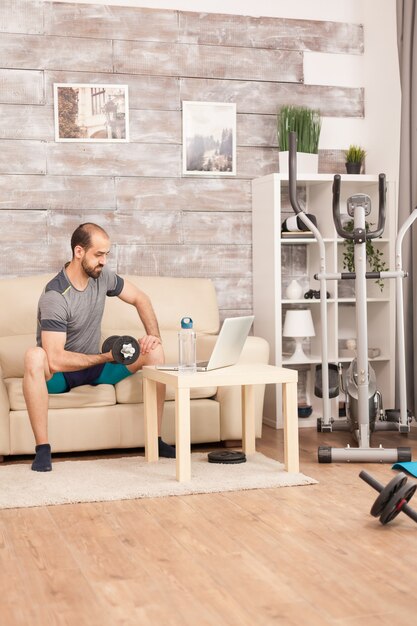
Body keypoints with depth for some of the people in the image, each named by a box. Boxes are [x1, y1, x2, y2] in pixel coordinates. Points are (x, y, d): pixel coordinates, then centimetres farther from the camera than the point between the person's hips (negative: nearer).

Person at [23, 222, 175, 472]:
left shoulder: (102, 275, -6)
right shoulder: (55, 297, -27)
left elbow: (141, 299, 8)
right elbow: (55, 360, -33)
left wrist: (154, 335, -8)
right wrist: (104, 357, -26)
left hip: (94, 367, 6)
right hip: (60, 373, -6)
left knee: (154, 350, -11)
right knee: (35, 356, -40)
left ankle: (155, 439, -8)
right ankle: (42, 448, -33)